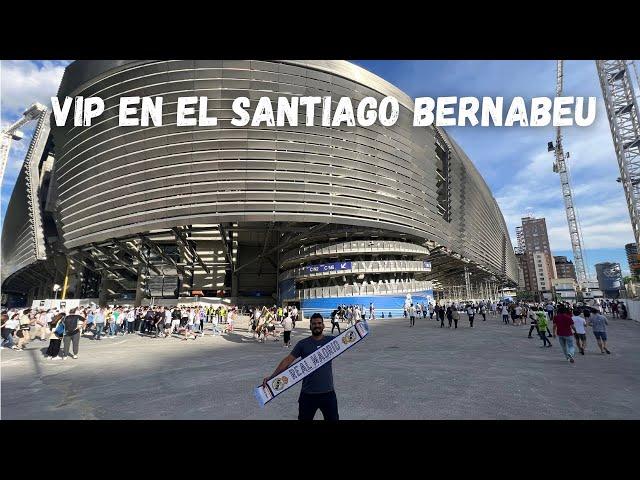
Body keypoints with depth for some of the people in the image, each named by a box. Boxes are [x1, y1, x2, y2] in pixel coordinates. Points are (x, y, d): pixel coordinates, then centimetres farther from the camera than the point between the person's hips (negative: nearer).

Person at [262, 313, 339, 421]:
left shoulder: (331, 340, -1)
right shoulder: (303, 344, -5)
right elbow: (288, 360, -8)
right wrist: (271, 377, -15)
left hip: (328, 392, 0)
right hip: (308, 393, 0)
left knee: (333, 418, 14)